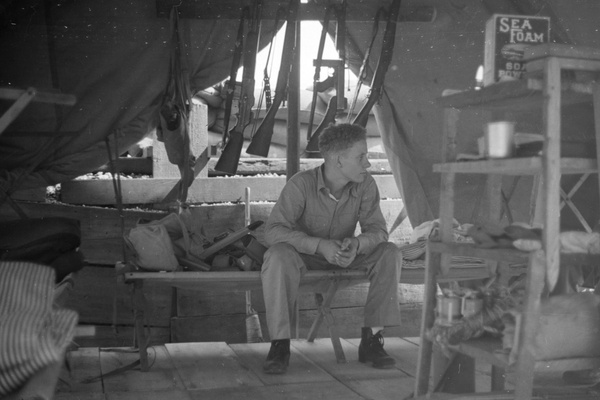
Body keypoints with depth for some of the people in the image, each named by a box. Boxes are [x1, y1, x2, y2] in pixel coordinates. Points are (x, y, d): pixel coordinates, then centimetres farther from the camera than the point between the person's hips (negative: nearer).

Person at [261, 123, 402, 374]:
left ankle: (371, 340, -16)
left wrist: (356, 244, -37)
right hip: (305, 255, -3)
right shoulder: (301, 184, -24)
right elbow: (273, 230, -29)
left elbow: (377, 230, -12)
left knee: (390, 254, -20)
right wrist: (319, 244, -42)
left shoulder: (366, 186, -13)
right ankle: (280, 345, -27)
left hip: (345, 257, 4)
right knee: (278, 256, -36)